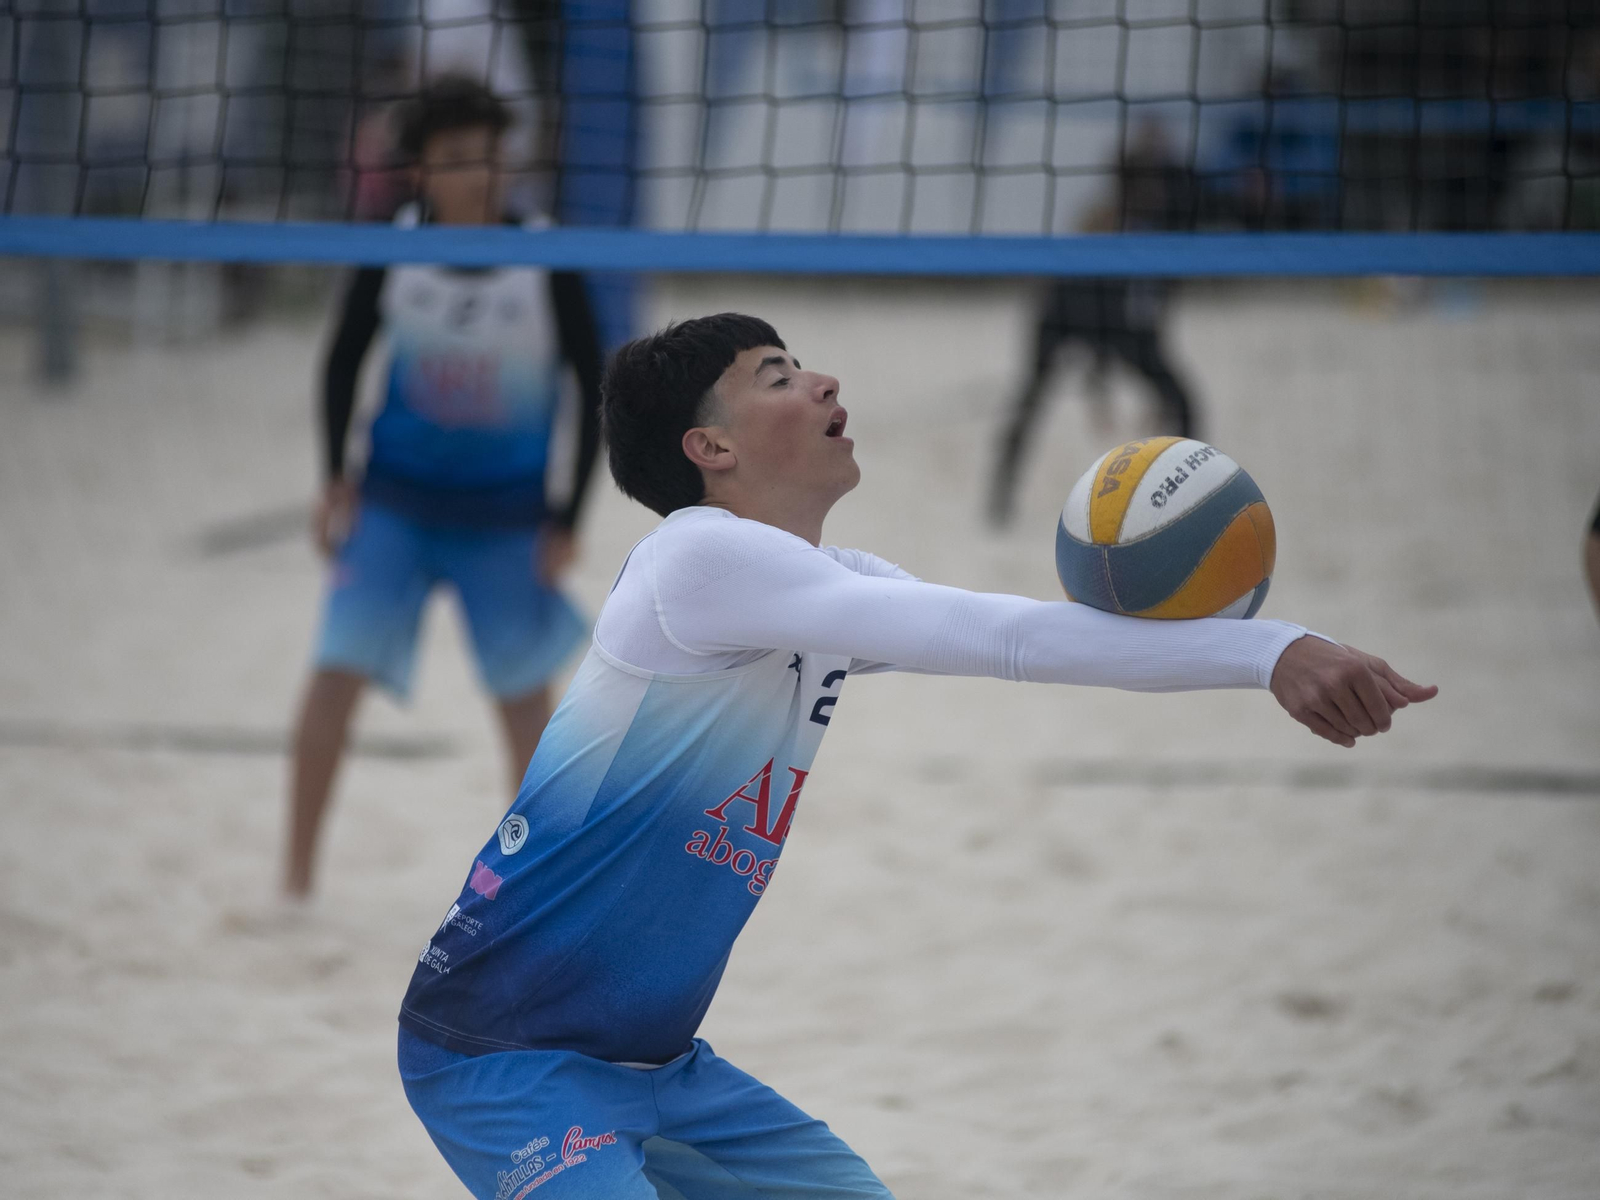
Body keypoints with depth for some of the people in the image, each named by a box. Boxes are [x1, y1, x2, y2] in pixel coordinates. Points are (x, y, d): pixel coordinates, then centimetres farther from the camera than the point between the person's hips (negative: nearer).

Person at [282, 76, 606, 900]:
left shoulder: (546, 264, -13)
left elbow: (593, 391, -4)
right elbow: (344, 359, 7)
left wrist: (567, 520, -5)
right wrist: (336, 477, -1)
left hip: (505, 520, -1)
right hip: (395, 504, 1)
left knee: (525, 704, 5)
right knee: (337, 672, -10)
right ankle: (295, 879, -2)